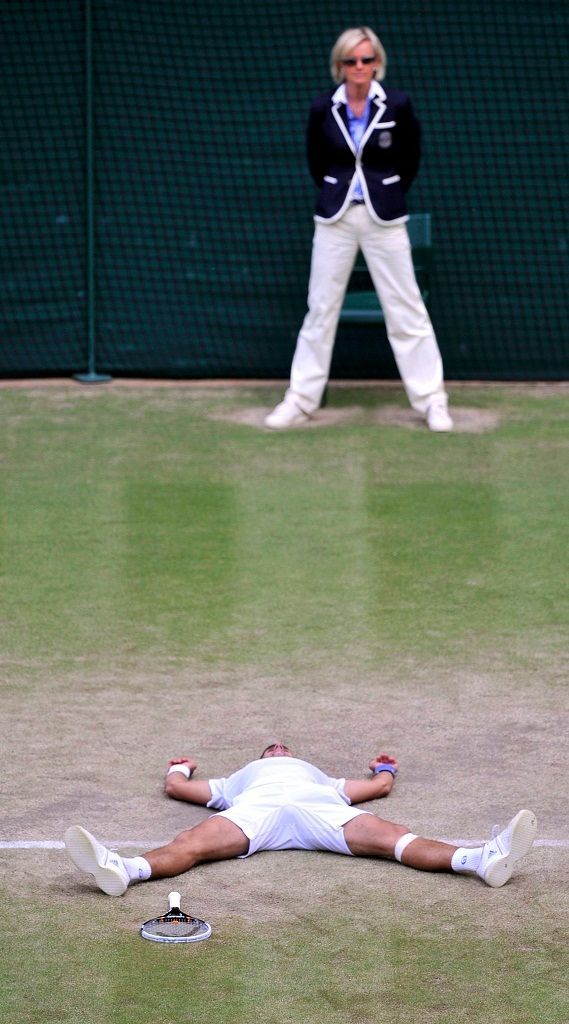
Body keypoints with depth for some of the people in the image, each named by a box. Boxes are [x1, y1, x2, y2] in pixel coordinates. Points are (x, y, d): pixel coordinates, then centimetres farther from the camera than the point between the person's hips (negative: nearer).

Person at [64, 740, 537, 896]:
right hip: (254, 807, 0)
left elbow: (379, 786, 45)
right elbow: (177, 786, 46)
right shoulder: (241, 777, 46)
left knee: (392, 836, -26)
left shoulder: (321, 777, 47)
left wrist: (385, 768, 67)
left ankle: (482, 859, -48)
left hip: (319, 805, 0)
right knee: (195, 841, -32)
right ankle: (124, 870, -60)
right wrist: (181, 768, 67)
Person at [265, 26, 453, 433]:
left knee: (406, 309, 0)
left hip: (384, 218, -1)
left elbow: (411, 159, 8)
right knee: (321, 310, 5)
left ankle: (432, 400, 7)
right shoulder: (323, 109, -3)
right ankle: (301, 401, 11)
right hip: (335, 217, 1)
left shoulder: (398, 105, -7)